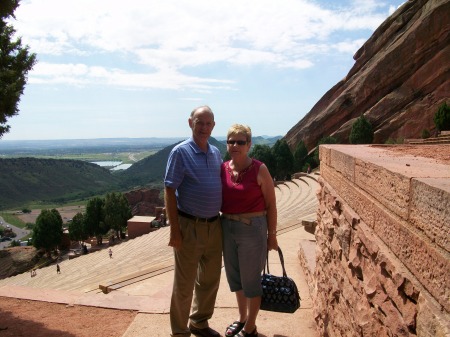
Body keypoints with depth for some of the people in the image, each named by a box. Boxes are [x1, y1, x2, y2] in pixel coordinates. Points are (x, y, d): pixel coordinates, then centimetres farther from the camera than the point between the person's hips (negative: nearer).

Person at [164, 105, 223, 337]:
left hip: (214, 225, 7)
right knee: (184, 283, 7)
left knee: (210, 279, 18)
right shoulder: (180, 152, -10)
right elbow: (169, 191, -13)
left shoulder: (216, 153, 9)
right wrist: (174, 230, -16)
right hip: (190, 226, -6)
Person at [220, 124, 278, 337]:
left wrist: (272, 235, -5)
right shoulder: (222, 169, 1)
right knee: (234, 276, 19)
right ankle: (242, 318, 42)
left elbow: (271, 205, -8)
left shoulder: (259, 170, -12)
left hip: (252, 228, -5)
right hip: (227, 227, 5)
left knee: (250, 279, 9)